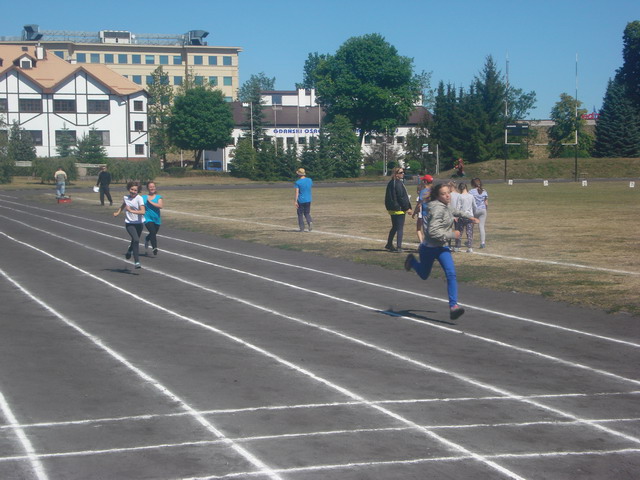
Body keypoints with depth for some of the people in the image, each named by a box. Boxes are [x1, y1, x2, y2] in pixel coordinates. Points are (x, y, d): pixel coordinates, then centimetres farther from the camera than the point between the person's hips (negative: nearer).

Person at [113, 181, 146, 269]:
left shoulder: (139, 198, -13)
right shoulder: (125, 197, 1)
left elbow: (143, 211, -25)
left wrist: (131, 211, -30)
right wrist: (118, 212, 15)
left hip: (139, 223, 0)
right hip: (129, 223, 0)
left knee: (135, 241, 18)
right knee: (136, 240, -21)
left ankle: (129, 251, 54)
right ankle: (136, 262, -21)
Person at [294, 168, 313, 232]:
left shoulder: (298, 182, -12)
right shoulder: (309, 180, 3)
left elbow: (297, 192, -17)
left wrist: (295, 201, -17)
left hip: (301, 200, -4)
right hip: (308, 200, 4)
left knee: (300, 214, 7)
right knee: (307, 213, 15)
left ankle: (302, 228, 5)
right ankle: (310, 222, -14)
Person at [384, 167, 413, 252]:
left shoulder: (391, 183, 12)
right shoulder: (398, 183, -17)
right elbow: (401, 197, -19)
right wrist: (407, 208, -11)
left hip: (392, 209, 9)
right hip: (399, 209, -9)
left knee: (394, 227, 21)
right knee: (400, 228, -3)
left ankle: (389, 244, 28)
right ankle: (399, 247, -3)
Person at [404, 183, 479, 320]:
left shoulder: (444, 206, 3)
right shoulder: (437, 209, -24)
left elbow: (453, 212, 30)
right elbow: (433, 232, -33)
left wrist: (468, 217, 31)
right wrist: (451, 234, -25)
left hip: (442, 247, 6)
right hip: (429, 248, -6)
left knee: (451, 274, -15)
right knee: (424, 275, 19)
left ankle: (453, 306, -19)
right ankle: (412, 261, 51)